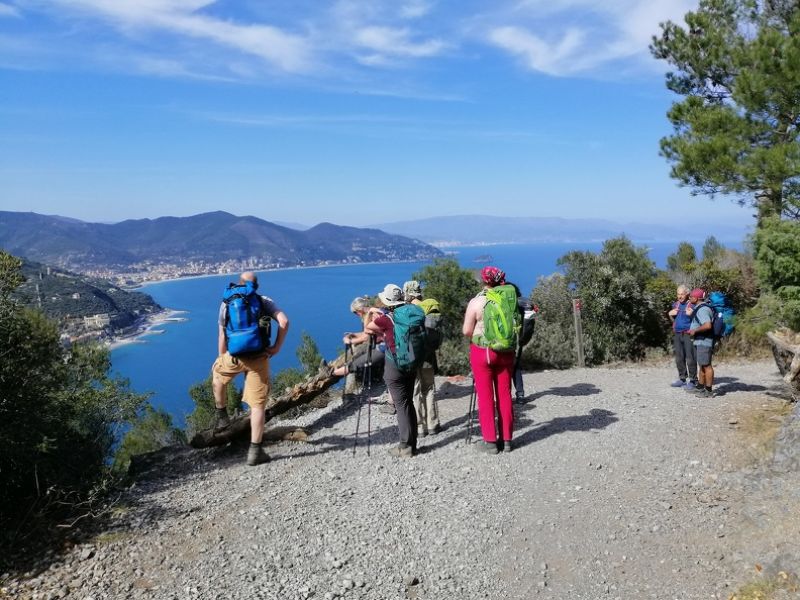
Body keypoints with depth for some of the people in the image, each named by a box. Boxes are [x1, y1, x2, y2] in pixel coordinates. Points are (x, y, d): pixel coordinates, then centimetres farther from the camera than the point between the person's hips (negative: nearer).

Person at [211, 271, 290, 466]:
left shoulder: (227, 304, 7)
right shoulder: (264, 302, 4)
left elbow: (222, 336, 6)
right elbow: (284, 321, -12)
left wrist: (222, 360, 16)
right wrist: (276, 347, -5)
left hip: (234, 357, 1)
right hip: (258, 358, -1)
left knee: (217, 373, 36)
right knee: (258, 404, 4)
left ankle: (222, 415, 42)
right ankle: (255, 451, 5)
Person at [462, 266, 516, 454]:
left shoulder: (476, 302, -9)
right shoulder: (510, 299, -1)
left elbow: (466, 331, -7)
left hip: (482, 352, -3)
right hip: (507, 352, 3)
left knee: (485, 396, 4)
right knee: (505, 395, 11)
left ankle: (490, 441, 8)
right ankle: (506, 440, 18)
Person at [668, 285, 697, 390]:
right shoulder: (676, 304, 14)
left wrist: (691, 314, -23)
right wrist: (670, 314, 5)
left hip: (688, 335, -7)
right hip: (677, 334, 7)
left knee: (690, 359, -7)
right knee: (679, 359, 11)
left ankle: (693, 381, 0)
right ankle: (682, 379, 21)